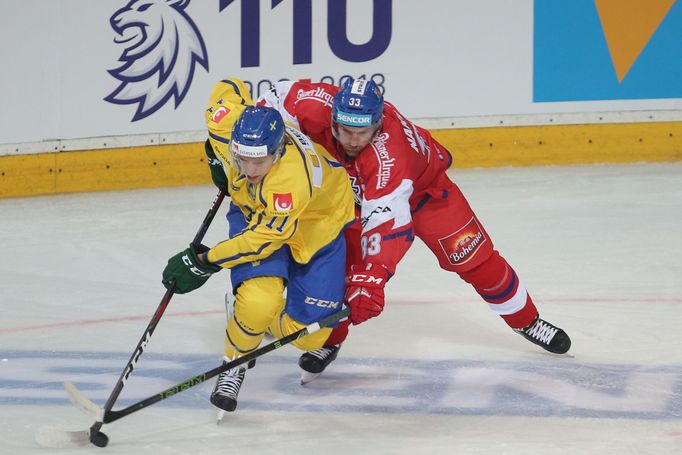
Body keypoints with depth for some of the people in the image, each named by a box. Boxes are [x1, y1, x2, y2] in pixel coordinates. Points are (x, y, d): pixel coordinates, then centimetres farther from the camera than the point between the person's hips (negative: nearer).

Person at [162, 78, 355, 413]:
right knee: (258, 302, -24)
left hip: (317, 224, -3)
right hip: (252, 210, 3)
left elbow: (264, 237, -35)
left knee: (307, 333, -5)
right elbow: (227, 88, -6)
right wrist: (218, 156, 0)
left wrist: (204, 262, -28)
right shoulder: (229, 129, -31)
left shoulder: (293, 177, -44)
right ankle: (234, 362, 4)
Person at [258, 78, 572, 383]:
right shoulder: (317, 106, -35)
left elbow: (387, 220, -50)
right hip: (351, 191, 3)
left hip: (421, 187, -3)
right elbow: (280, 96, -14)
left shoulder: (388, 152, -46)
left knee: (472, 256, 0)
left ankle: (526, 321, 20)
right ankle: (329, 339, 4)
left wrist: (372, 277, -58)